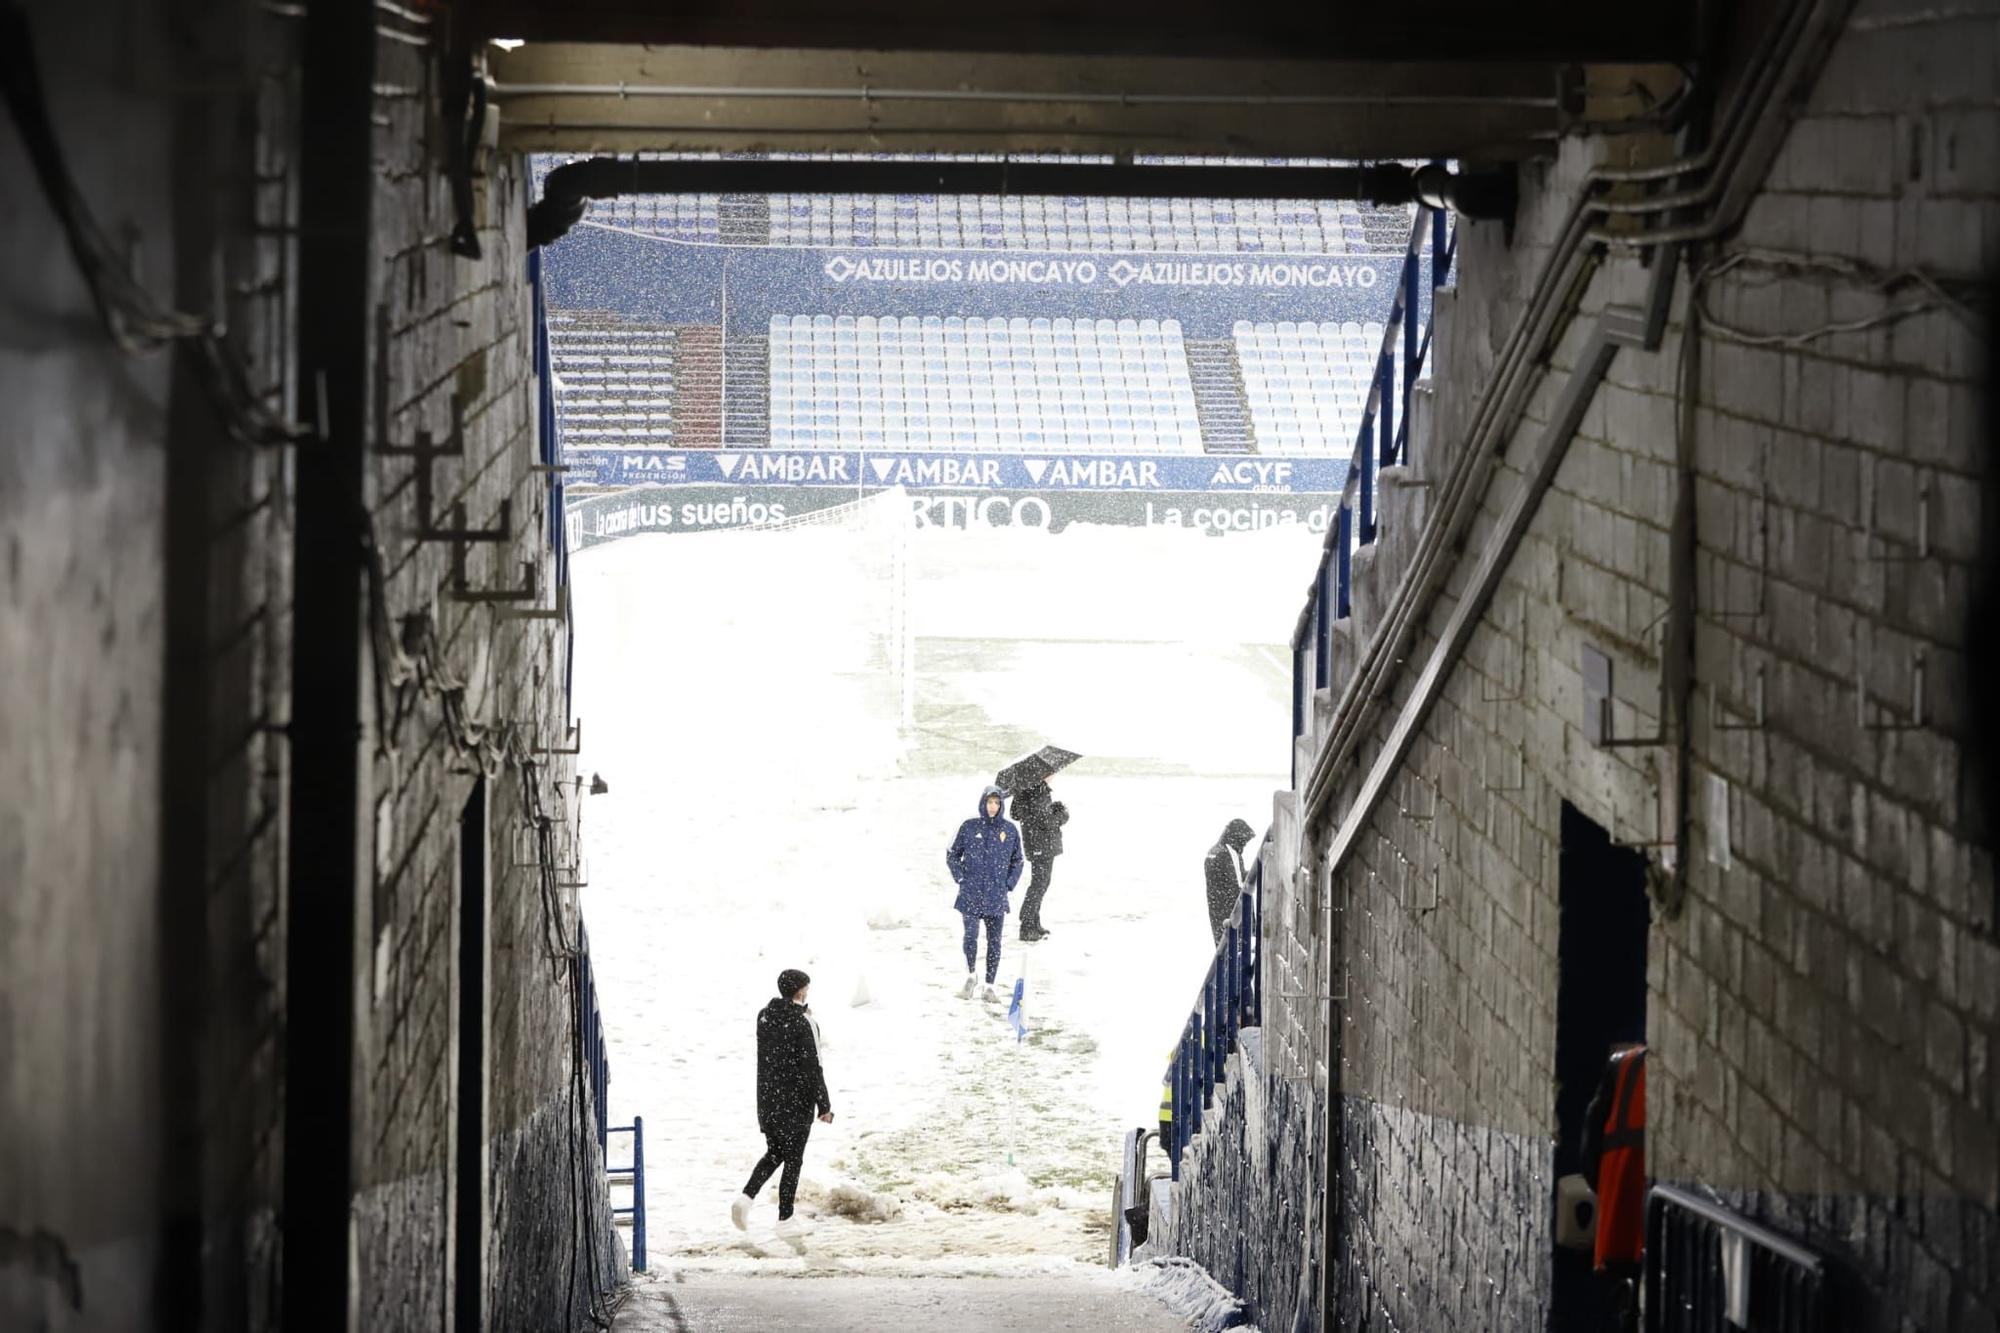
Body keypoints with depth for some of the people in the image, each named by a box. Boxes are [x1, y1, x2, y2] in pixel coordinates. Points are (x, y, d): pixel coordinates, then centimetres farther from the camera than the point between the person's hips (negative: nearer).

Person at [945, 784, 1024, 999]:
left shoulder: (1010, 830, 3)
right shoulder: (969, 827, 0)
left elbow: (1017, 861, 14)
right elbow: (952, 854, 10)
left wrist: (1009, 884, 3)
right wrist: (960, 877, 0)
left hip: (997, 897, 1)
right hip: (971, 894, -1)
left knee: (994, 942, 3)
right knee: (971, 936, -6)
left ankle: (990, 985, 11)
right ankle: (971, 975, 18)